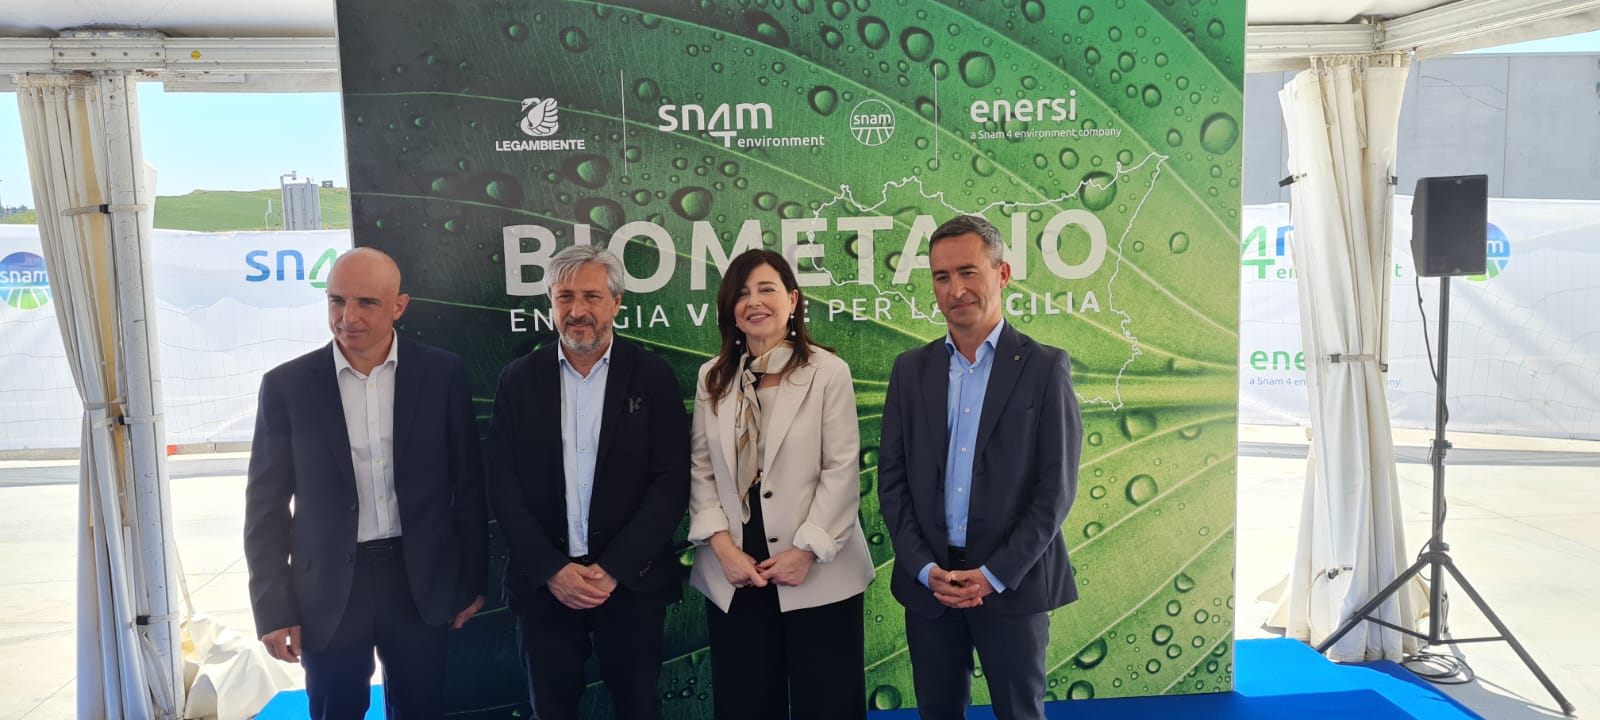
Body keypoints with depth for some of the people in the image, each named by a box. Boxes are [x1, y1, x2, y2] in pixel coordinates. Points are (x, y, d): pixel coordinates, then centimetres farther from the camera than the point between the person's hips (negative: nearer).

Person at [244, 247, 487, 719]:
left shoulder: (441, 373, -4)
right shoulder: (287, 385, -5)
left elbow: (467, 486, 2)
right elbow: (266, 508, -1)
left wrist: (472, 581, 3)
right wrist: (274, 609, -3)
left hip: (421, 580, 1)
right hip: (327, 589, 0)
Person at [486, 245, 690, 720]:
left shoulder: (652, 376, -3)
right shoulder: (519, 379, 2)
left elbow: (671, 482, -6)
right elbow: (504, 486, -1)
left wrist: (615, 569, -12)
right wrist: (552, 570, -9)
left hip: (631, 582, -1)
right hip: (543, 584, 1)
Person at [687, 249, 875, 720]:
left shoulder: (828, 372, -5)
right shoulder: (713, 378, 8)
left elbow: (842, 471, -8)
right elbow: (701, 470, 5)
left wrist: (807, 550, -13)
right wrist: (721, 544, -7)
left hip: (817, 574, -3)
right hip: (733, 574, 4)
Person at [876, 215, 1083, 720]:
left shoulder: (1044, 368, -3)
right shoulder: (911, 369, 6)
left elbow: (1056, 487, -7)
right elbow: (892, 479, 5)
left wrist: (994, 575, -12)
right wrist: (925, 569, -6)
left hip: (1012, 584, -2)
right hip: (927, 583, 3)